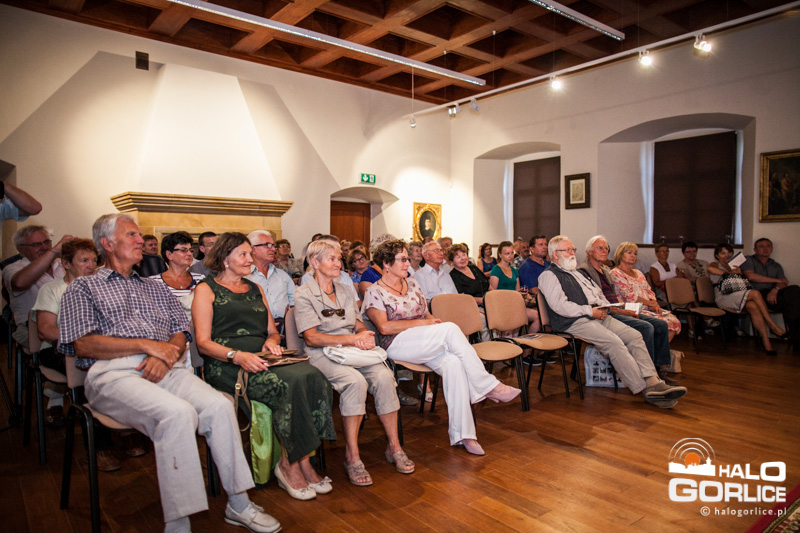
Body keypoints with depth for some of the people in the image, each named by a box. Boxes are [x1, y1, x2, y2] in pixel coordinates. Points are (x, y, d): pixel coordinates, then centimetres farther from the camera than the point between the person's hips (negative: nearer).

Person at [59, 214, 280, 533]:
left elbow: (181, 333, 18)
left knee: (219, 406, -23)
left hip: (164, 370, 5)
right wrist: (147, 344, -9)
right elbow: (83, 344, -2)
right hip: (114, 374, -4)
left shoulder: (155, 288, 28)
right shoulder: (83, 288, 13)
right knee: (179, 413, -34)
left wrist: (166, 355, -5)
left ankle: (238, 504, -12)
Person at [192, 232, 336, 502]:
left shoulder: (255, 289, 26)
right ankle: (290, 464, -16)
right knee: (291, 383, -32)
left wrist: (272, 341, 1)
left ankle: (291, 461, -17)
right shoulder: (206, 290, 7)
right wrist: (237, 356, -21)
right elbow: (203, 343, -3)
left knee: (313, 377, -26)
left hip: (261, 359, 6)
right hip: (226, 366, -5)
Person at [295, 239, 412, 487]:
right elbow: (311, 338, -10)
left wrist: (365, 336, -6)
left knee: (384, 376, -24)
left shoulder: (344, 290, 19)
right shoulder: (304, 294, -1)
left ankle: (394, 447, -12)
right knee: (355, 381, -34)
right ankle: (352, 456, -23)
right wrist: (351, 339, -19)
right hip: (323, 355, -5)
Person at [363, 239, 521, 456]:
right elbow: (384, 327, -11)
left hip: (428, 345, 6)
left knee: (453, 363, -28)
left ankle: (462, 433, -24)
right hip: (397, 345, -6)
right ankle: (488, 386, -17)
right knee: (451, 328, -27)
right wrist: (420, 323, -13)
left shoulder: (412, 284, 19)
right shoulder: (375, 291, 1)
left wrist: (434, 322, -3)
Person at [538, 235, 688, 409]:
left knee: (634, 336, -10)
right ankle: (645, 390, -21)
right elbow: (560, 306, -14)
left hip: (598, 315, 9)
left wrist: (604, 307, 7)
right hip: (575, 322, -9)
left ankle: (653, 382, -17)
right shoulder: (549, 275, 0)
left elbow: (597, 293, 30)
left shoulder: (576, 272, 28)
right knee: (614, 342, -26)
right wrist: (590, 311, -13)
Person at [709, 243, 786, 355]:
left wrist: (740, 274, 4)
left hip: (739, 297, 6)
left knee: (753, 307, -31)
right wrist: (729, 272, -9)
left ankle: (766, 341, -36)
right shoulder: (715, 265, 9)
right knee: (755, 293, -30)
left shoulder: (734, 266, 29)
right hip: (723, 298, -6)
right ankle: (773, 326, -24)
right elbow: (710, 269, -19)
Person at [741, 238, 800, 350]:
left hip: (774, 294, 4)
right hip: (758, 294, -4)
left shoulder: (776, 265, 28)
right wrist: (776, 280, 1)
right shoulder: (748, 260, 15)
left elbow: (783, 282, 10)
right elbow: (750, 276, -5)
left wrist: (775, 289, -15)